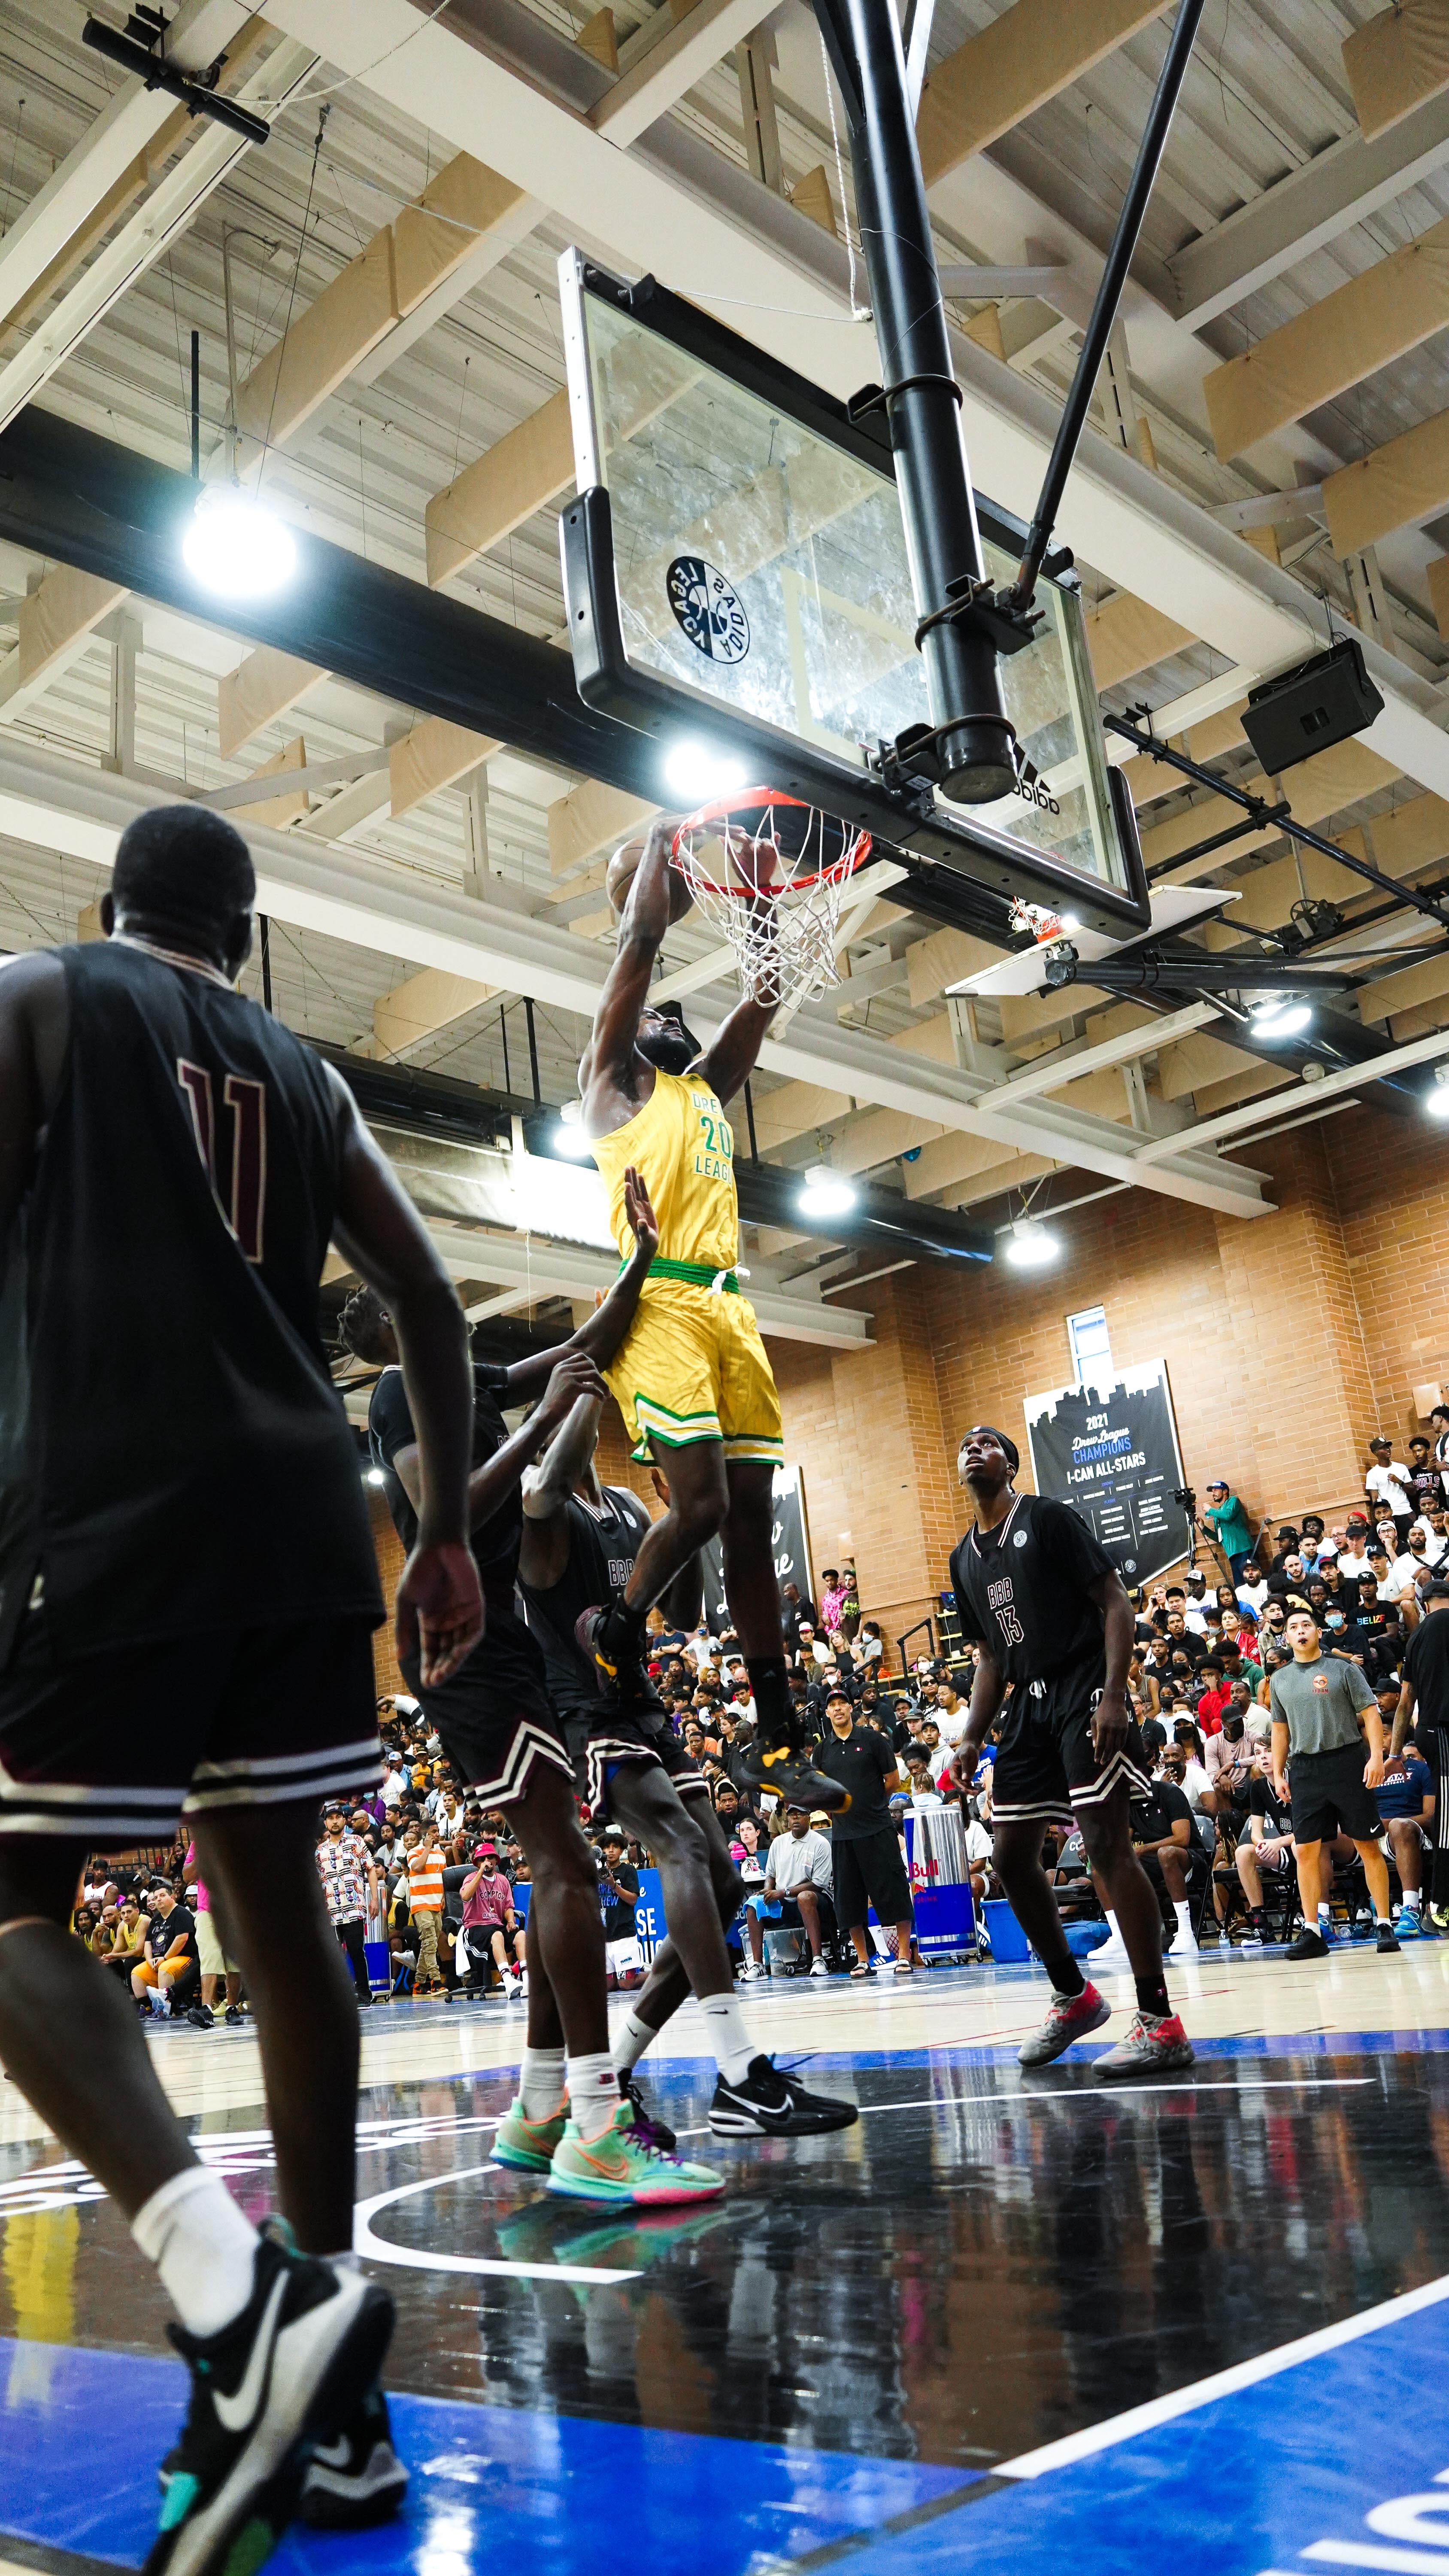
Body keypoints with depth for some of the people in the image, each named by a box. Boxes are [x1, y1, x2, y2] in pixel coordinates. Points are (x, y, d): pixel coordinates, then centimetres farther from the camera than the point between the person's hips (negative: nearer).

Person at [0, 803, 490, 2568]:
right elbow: (429, 1303, 15)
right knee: (277, 1909, 11)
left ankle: (234, 2291, -17)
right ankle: (329, 2390, 15)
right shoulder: (304, 1075, 20)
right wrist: (445, 1531, 19)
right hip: (301, 1518, 5)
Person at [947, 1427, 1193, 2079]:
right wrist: (973, 1738, 10)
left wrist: (1113, 1696, -20)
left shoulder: (1048, 1519, -5)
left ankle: (1160, 2023, -9)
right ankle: (1074, 1997, 22)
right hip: (1029, 1706, 8)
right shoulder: (965, 1558, 16)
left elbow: (1115, 1602, -9)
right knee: (1010, 1855, 6)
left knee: (1107, 1844, -14)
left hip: (1083, 1692, -8)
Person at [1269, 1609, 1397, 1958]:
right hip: (1305, 1769, 3)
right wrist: (1278, 1773, 12)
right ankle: (1312, 1931, 4)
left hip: (1346, 1761, -3)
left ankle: (1384, 1924, 8)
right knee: (1305, 1851, -1)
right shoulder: (1280, 1680, 13)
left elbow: (1370, 1714, -2)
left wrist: (1376, 1756, -14)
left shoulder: (1342, 1669, 1)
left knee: (1368, 1846, 0)